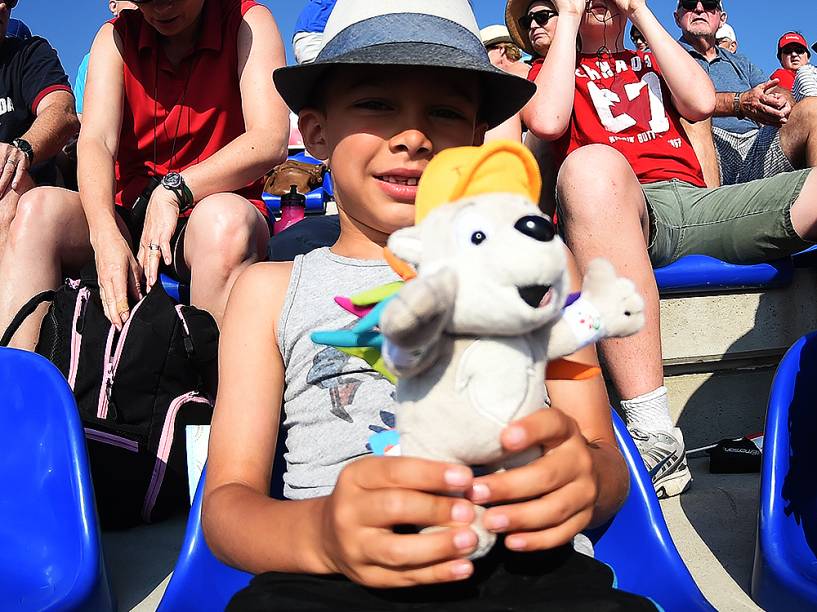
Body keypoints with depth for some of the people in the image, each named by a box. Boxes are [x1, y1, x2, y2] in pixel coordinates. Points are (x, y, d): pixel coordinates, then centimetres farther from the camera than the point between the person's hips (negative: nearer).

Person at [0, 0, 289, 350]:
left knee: (225, 219, -36)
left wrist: (174, 189, -24)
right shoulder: (117, 36, 8)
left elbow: (271, 141, -14)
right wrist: (106, 236, -27)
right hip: (128, 217, 3)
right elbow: (95, 141, -7)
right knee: (38, 208, -23)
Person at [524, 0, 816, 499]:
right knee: (591, 164, -40)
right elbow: (548, 123, 1)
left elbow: (701, 103, 11)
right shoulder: (553, 69, 26)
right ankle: (655, 438, -45)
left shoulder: (657, 61, 34)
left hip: (693, 199, 4)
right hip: (618, 209, -3)